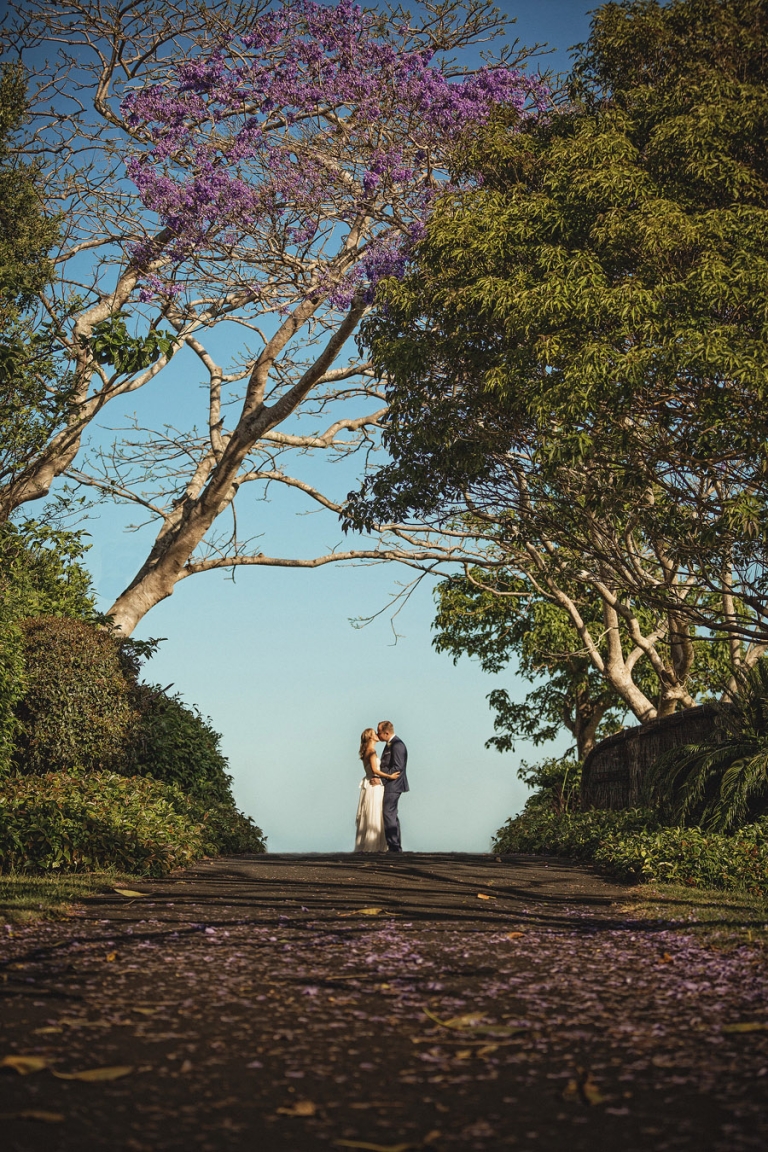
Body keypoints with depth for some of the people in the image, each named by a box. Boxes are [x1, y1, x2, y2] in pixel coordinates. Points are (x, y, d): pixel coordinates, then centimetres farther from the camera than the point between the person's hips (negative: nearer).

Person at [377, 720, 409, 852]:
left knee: (388, 814, -12)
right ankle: (396, 847, 18)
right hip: (390, 785, 11)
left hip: (393, 785, -11)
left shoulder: (397, 745, -16)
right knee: (391, 816, 13)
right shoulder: (390, 744, 16)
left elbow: (397, 767, -21)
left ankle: (394, 846, -11)